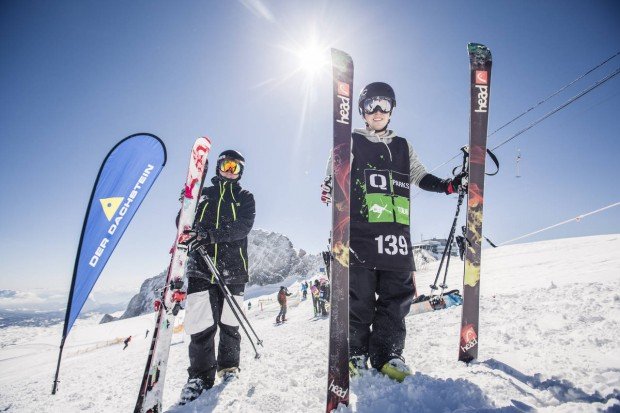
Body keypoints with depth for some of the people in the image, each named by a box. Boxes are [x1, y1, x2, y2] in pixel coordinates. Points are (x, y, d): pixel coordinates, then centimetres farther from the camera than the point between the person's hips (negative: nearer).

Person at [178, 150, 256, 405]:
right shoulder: (202, 193, 20)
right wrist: (189, 228, -10)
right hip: (201, 266, 1)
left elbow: (243, 226, -5)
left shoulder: (245, 198, 13)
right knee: (201, 324, -5)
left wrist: (211, 234, -20)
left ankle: (229, 369, 24)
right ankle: (200, 376, 10)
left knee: (229, 323, 5)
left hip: (233, 267, 0)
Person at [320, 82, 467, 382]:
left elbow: (420, 176, 26)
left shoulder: (402, 146, 24)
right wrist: (329, 190, -19)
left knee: (396, 296, 2)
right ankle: (355, 354, 9)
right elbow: (335, 175, 2)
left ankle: (389, 354, 12)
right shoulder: (352, 141, 12)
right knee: (359, 296, -4)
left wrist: (448, 185, 10)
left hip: (397, 231, 4)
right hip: (361, 230, -4)